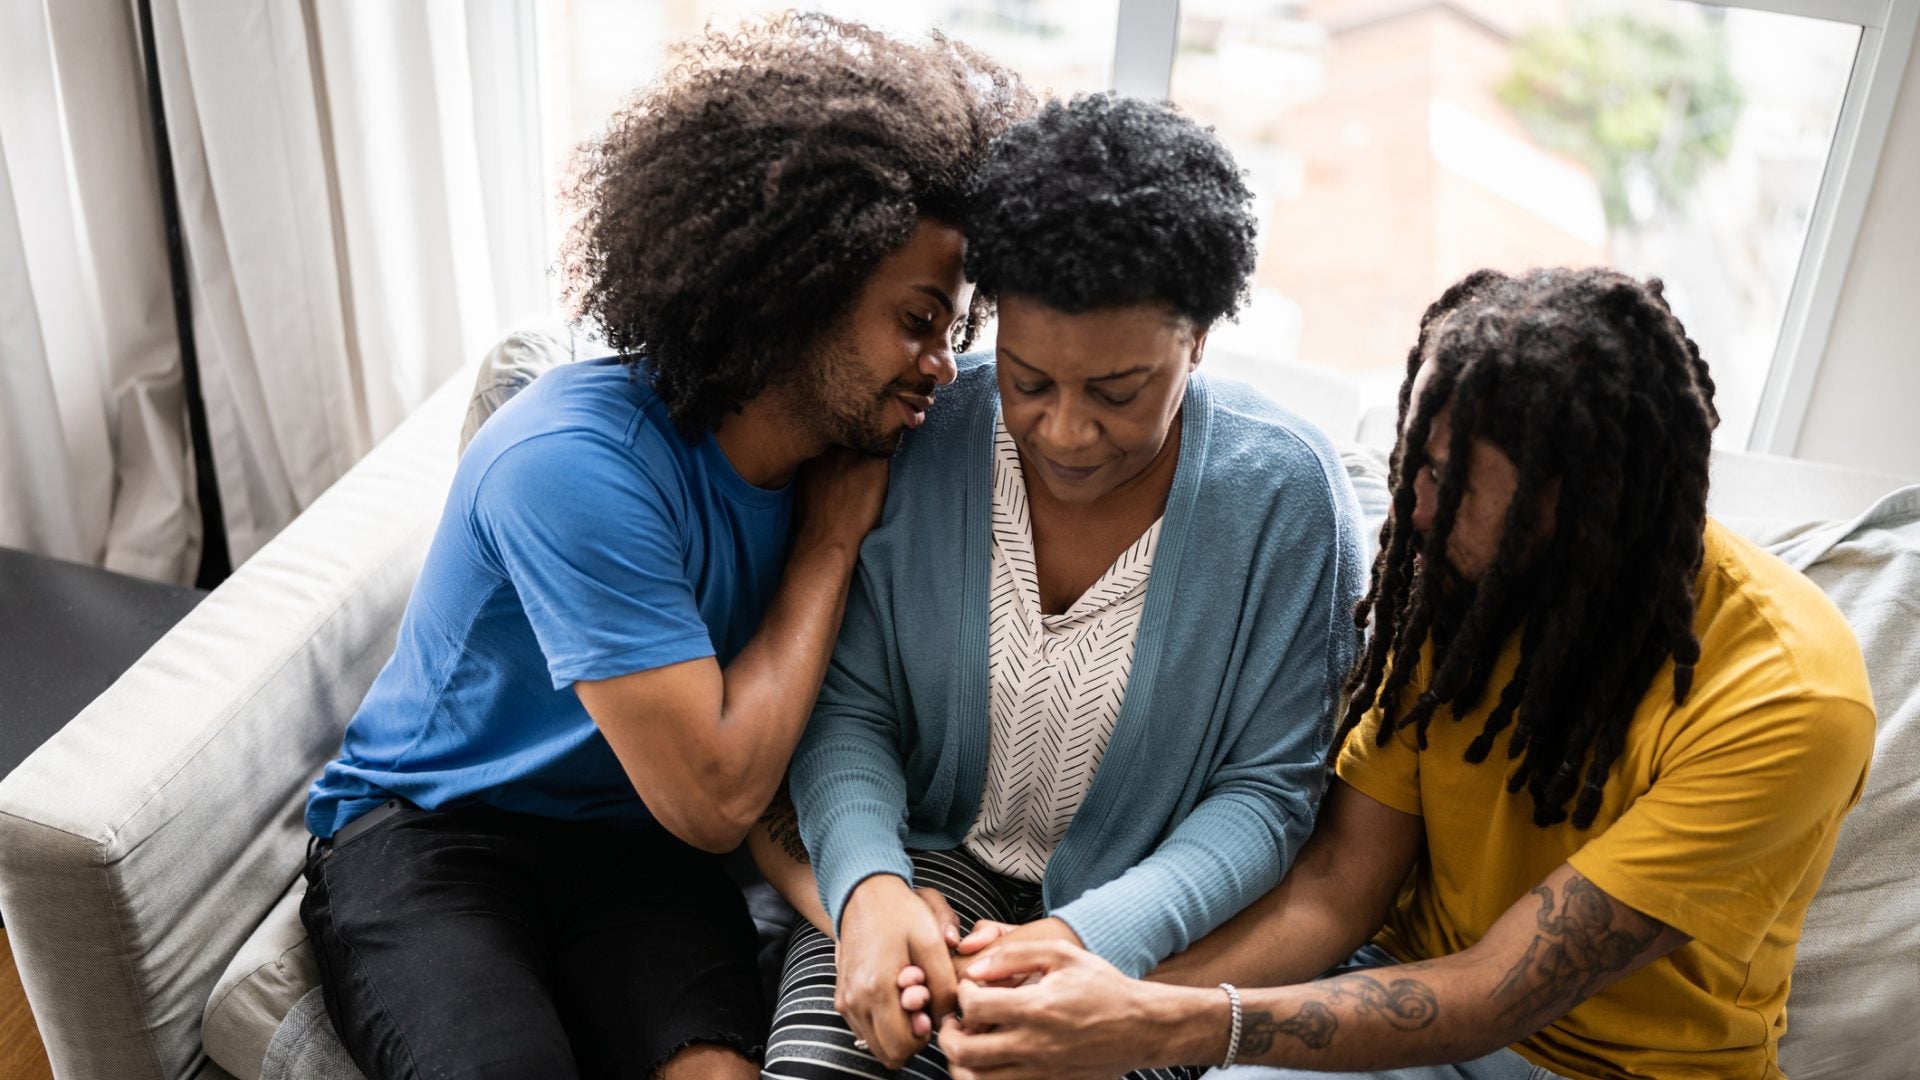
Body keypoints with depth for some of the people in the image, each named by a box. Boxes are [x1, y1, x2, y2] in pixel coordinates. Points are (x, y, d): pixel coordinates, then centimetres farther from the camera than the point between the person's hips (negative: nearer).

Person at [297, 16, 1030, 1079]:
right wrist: (831, 539, -18)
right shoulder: (578, 462, -26)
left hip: (636, 843, 4)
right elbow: (711, 798, -24)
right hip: (427, 831, -4)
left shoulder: (836, 457, -5)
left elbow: (764, 738, 3)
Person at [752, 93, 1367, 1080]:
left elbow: (1268, 791, -10)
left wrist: (1091, 939, -25)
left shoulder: (1285, 494, -14)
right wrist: (868, 883, -23)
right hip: (931, 858, 1)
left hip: (1138, 915, 0)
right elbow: (848, 706, -3)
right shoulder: (917, 447, -10)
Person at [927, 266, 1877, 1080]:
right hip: (1427, 996, 4)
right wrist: (1124, 992, -25)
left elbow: (1496, 997, -26)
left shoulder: (1787, 695, -25)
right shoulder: (1460, 576, -8)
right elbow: (1339, 886, -8)